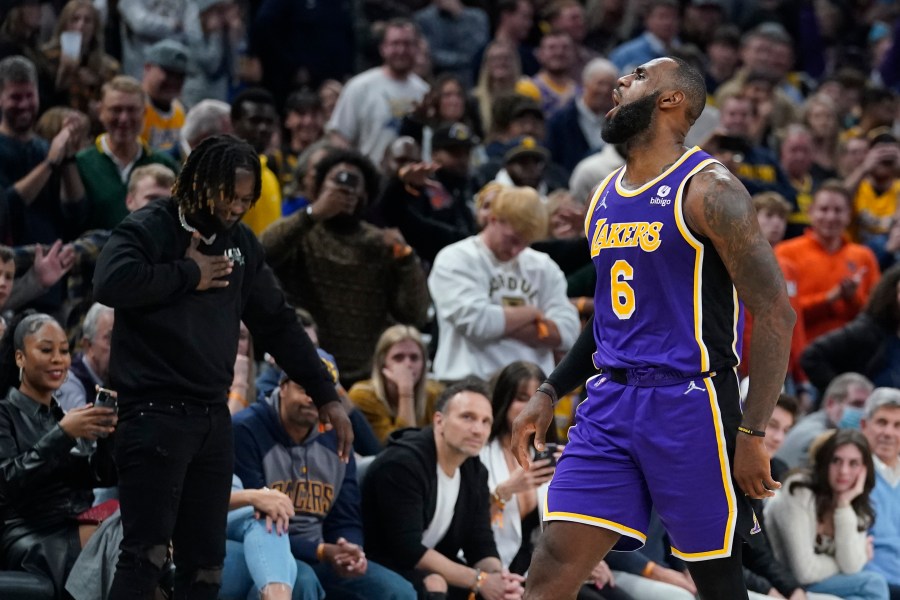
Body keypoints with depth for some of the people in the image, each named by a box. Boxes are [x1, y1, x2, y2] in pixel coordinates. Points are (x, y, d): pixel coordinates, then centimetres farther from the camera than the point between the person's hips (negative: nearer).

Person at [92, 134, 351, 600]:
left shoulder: (241, 243, 14)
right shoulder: (150, 229, -7)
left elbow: (277, 323, 21)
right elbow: (111, 282, -28)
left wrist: (326, 396, 19)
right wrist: (189, 275, -14)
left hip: (213, 417, 7)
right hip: (155, 414, -7)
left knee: (206, 562, 6)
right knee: (146, 553, -15)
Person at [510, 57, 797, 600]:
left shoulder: (707, 190, -9)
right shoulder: (606, 196, 15)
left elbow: (775, 314, -13)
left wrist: (752, 433, -17)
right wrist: (551, 392, 18)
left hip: (690, 406, -7)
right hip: (609, 403, 7)